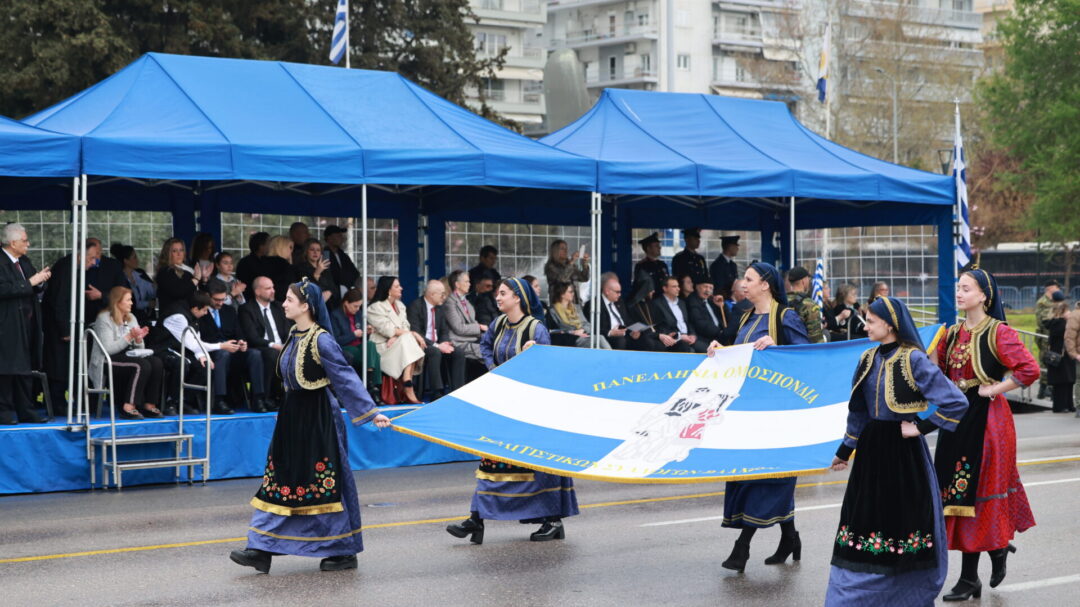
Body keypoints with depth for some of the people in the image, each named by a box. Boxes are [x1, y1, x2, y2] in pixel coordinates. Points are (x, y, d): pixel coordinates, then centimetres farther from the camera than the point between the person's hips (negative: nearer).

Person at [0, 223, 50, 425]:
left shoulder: (24, 262, 14)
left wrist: (40, 280, -1)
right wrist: (30, 282, -21)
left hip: (26, 323, 9)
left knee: (25, 370, 12)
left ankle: (26, 412, 17)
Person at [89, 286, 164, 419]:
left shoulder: (131, 318, 14)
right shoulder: (104, 319, -7)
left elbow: (139, 349, 13)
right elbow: (107, 349, -17)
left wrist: (139, 339, -9)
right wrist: (129, 337, -21)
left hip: (127, 357, 7)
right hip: (107, 363, -7)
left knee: (156, 363, -21)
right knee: (142, 365, -32)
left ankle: (149, 405, -18)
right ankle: (128, 407, -31)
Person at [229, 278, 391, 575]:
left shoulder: (321, 340, -17)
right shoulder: (295, 336, 8)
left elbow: (346, 377, -19)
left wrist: (372, 412, -22)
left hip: (318, 419, -8)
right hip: (292, 416, 8)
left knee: (326, 484, 0)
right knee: (279, 482, 6)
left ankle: (344, 552, 12)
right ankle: (262, 550, 8)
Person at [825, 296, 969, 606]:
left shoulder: (913, 360, -13)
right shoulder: (869, 359, 8)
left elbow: (956, 403, -18)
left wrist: (920, 427, -14)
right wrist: (845, 450, 23)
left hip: (904, 453, -6)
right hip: (871, 451, 6)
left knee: (905, 521, 3)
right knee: (863, 522, 7)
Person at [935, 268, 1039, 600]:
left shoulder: (998, 333, -11)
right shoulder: (953, 334, 10)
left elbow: (1029, 370, -20)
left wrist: (993, 389, -16)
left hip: (986, 420, -7)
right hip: (957, 417, 7)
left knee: (976, 489, -2)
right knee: (957, 488, 7)